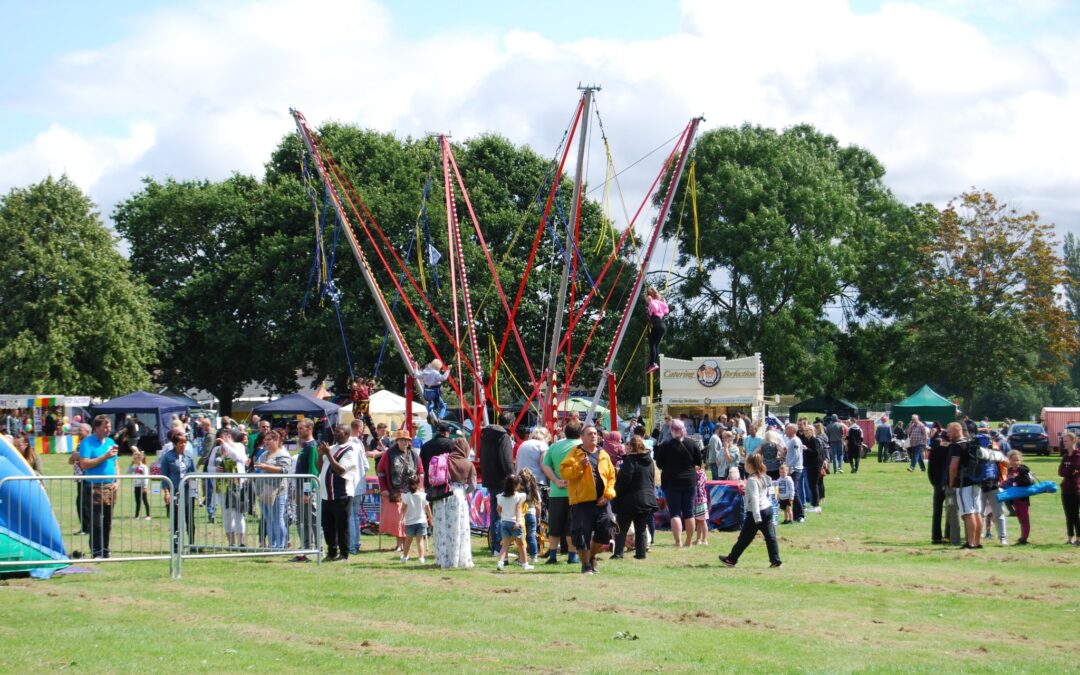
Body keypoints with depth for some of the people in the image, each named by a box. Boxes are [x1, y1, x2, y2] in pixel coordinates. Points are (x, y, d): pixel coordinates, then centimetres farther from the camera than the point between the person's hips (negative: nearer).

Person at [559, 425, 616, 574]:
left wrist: (608, 494, -1)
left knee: (604, 533, 7)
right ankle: (586, 565, 10)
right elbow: (564, 471, -10)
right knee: (582, 535, -4)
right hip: (582, 502, -4)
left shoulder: (603, 455, 13)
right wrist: (580, 465, -23)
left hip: (602, 502, 4)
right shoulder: (575, 454, 0)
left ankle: (592, 556, 31)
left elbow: (611, 476, 13)